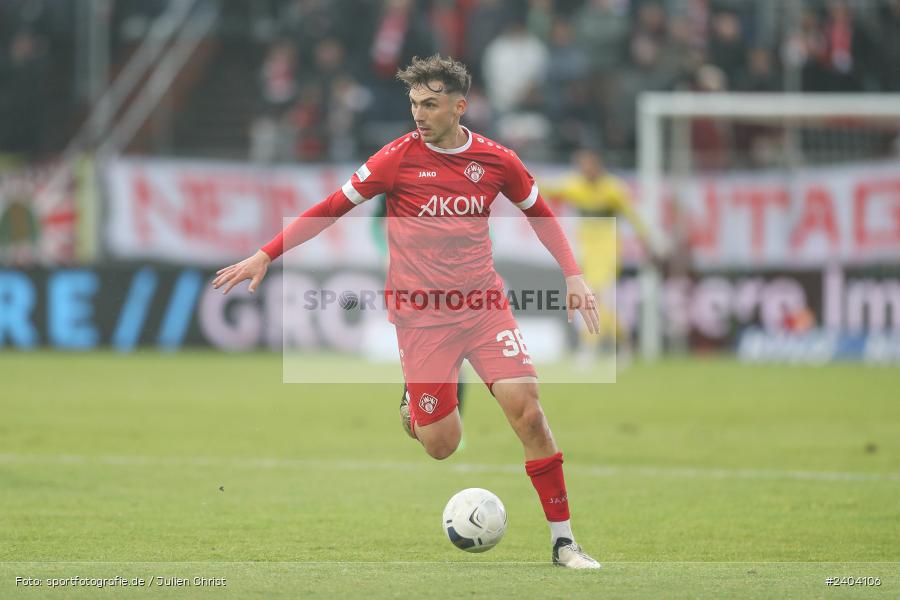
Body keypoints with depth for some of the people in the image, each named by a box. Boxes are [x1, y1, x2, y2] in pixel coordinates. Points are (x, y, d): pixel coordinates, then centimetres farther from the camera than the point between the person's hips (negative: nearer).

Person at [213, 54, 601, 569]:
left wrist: (573, 275, 7)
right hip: (421, 315, -1)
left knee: (526, 406, -17)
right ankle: (415, 405, 33)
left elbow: (540, 214, 17)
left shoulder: (496, 160, 1)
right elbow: (332, 208, 0)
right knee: (441, 445, -6)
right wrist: (264, 256, -4)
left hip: (483, 305, 1)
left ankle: (563, 540, -8)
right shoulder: (401, 157, -6)